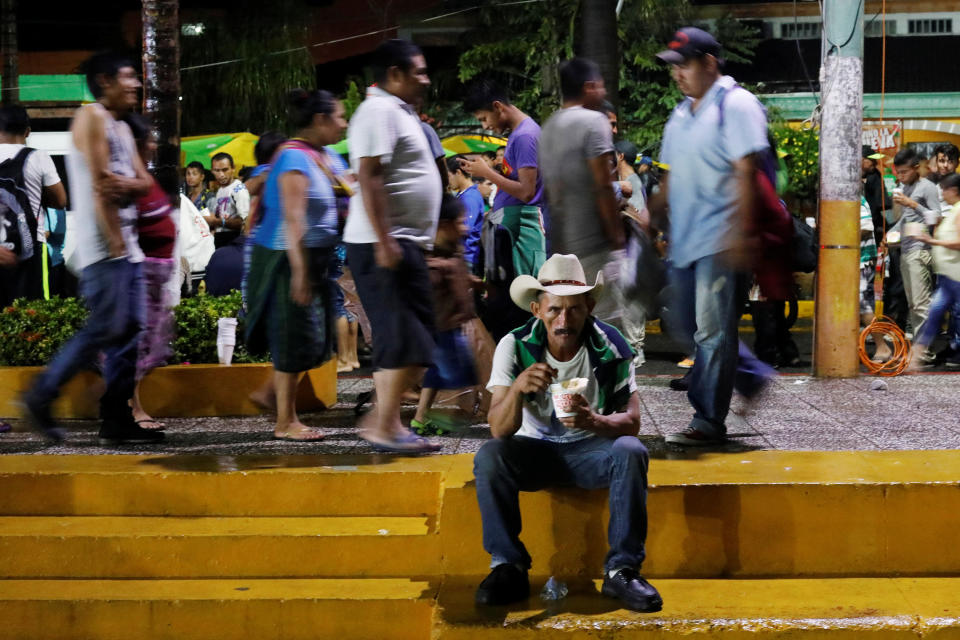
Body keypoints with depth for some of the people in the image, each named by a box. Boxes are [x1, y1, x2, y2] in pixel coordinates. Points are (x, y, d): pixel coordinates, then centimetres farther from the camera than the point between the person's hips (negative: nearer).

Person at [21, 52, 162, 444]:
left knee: (130, 330, 4)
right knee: (105, 328, -13)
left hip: (127, 243, 9)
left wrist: (128, 185, -9)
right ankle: (40, 397, -3)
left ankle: (117, 418, 6)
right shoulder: (91, 117, -6)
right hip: (102, 245, -9)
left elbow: (146, 183, 15)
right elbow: (99, 184, -13)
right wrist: (115, 241, -16)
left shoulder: (122, 128, 21)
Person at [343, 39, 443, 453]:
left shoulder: (399, 112, 20)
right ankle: (383, 425, -6)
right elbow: (369, 178, -21)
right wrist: (384, 242, -26)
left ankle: (385, 420, 15)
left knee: (409, 339, 11)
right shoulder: (379, 111, -12)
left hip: (405, 243, 10)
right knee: (403, 338, -11)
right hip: (385, 244, -10)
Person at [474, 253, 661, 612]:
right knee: (488, 457, -29)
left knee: (631, 452, -31)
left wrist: (595, 421, -37)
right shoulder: (515, 347, -14)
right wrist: (517, 388, -42)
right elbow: (499, 430, -20)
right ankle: (508, 567, -20)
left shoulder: (610, 347, -12)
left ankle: (622, 570, -25)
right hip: (535, 449, 0)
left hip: (591, 449, 0)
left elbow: (632, 421, -13)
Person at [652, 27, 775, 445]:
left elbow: (746, 173, -17)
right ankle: (753, 377, 29)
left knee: (713, 332, -6)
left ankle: (709, 422, 0)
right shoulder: (681, 115, 17)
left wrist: (738, 233, -23)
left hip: (720, 244, -9)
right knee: (686, 329, 13)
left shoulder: (736, 105, -9)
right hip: (684, 242, 9)